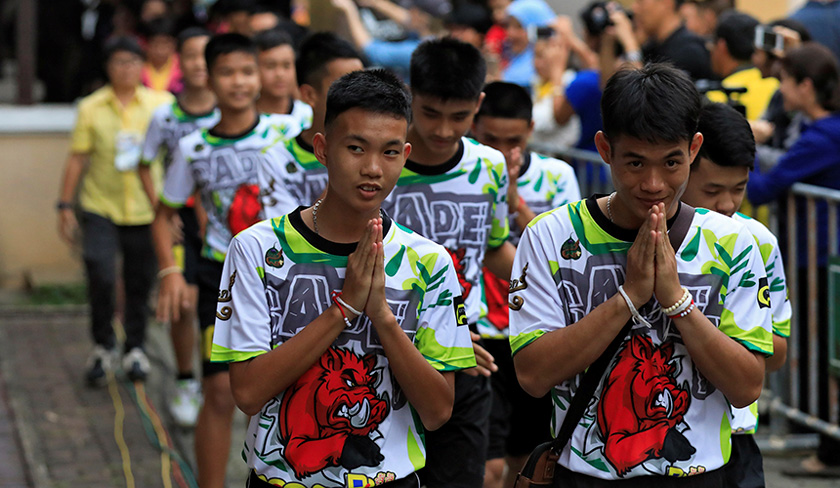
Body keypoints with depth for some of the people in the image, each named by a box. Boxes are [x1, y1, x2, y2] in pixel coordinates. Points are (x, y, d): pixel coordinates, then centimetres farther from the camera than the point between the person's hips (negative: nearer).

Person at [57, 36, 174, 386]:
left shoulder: (162, 104, 0)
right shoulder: (91, 108, 0)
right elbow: (77, 159, 3)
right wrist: (65, 206, 1)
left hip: (146, 209, 1)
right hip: (100, 208, -1)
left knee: (140, 283, 7)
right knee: (100, 277, -11)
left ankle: (134, 349, 26)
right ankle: (102, 347, 10)